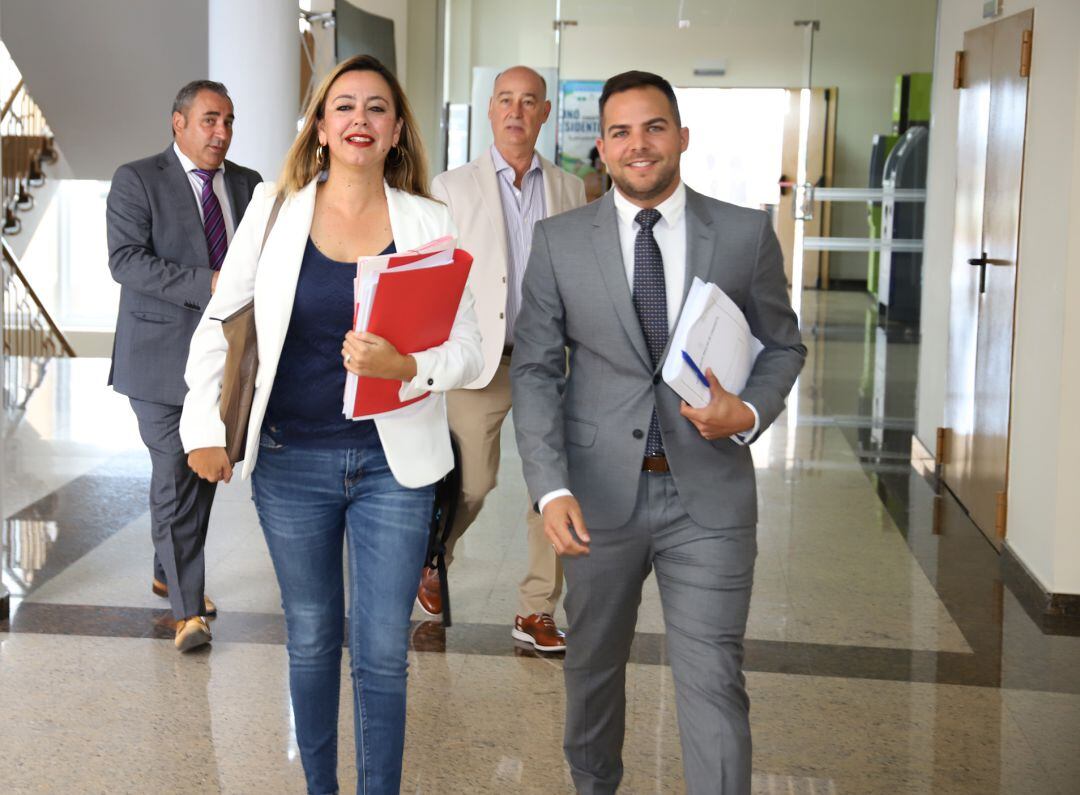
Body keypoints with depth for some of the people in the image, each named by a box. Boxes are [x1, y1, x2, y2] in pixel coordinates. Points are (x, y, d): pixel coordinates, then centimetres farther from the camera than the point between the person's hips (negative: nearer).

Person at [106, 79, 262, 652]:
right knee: (176, 477, -8)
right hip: (161, 355, -5)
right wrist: (209, 284, -25)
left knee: (205, 472, 13)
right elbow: (126, 260, -16)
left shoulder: (247, 185, 11)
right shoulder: (137, 181, -5)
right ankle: (187, 609, -2)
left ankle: (170, 574, 33)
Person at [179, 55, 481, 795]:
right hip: (291, 461, 1)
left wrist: (404, 366, -24)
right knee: (311, 640, 14)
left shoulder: (430, 223, -1)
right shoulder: (274, 210, 1)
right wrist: (204, 427, -1)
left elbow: (467, 351, -5)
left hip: (392, 464, -1)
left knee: (383, 652, 3)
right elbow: (218, 322, 7)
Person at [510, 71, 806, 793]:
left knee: (713, 684, -3)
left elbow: (783, 346, 10)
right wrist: (552, 488, -13)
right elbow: (535, 370, -1)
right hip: (600, 491, 1)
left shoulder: (747, 234, 0)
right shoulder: (559, 242, 0)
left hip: (709, 492, -1)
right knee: (593, 666, 19)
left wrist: (749, 413, -12)